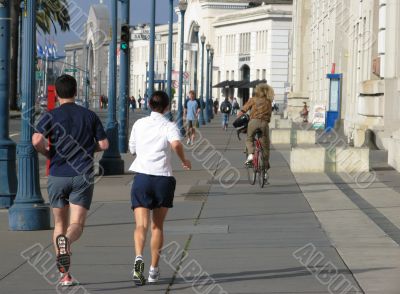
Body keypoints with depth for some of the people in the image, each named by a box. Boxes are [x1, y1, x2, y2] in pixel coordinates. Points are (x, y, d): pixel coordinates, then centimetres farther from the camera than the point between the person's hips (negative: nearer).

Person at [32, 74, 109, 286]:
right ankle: (66, 241, -41)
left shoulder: (51, 116, -1)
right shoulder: (90, 116, 6)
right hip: (83, 176, 0)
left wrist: (48, 153, 4)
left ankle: (64, 274, 9)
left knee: (60, 224, 13)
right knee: (77, 224, -4)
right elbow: (103, 144, 6)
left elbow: (36, 140, -16)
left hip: (57, 176, 0)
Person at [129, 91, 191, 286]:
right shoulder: (169, 126, -1)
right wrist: (184, 161, -6)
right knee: (157, 226, 14)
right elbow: (176, 144, -22)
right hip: (163, 179, -1)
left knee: (141, 225, -7)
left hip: (142, 177, 1)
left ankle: (139, 257, -34)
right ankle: (154, 270, 16)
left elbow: (132, 149, 21)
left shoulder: (139, 124, 9)